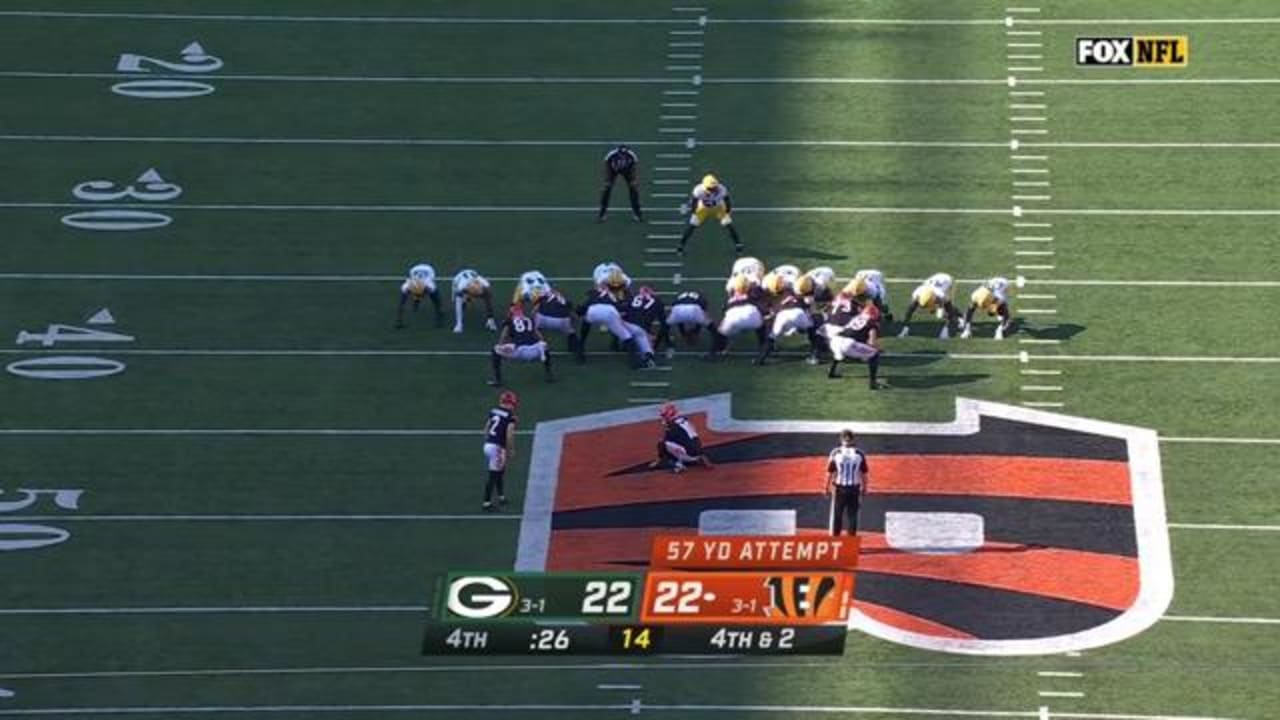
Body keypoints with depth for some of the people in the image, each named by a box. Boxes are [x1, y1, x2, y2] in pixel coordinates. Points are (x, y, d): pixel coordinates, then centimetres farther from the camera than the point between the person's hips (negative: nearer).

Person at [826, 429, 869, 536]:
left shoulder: (835, 453, -5)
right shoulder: (859, 454, -2)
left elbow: (830, 472, -2)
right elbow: (865, 473, 2)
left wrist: (827, 488, 8)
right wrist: (864, 488, 13)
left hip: (839, 488, -1)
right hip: (854, 489, 1)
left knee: (837, 515, 8)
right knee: (852, 516, 7)